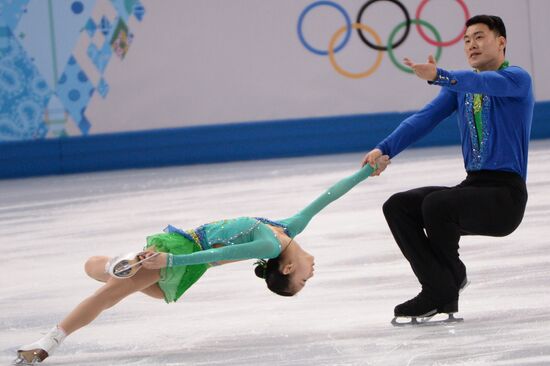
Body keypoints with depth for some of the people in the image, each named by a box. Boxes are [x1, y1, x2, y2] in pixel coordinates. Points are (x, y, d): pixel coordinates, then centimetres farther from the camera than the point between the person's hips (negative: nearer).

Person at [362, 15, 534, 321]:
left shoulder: (517, 79, -7)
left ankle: (453, 277, -6)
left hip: (506, 195, -8)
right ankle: (439, 292, -9)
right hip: (473, 187, 8)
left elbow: (486, 83, -30)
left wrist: (440, 76, -48)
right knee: (397, 206, -6)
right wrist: (385, 150, -14)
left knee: (436, 204, -30)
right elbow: (426, 118, 1)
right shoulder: (460, 86, 14)